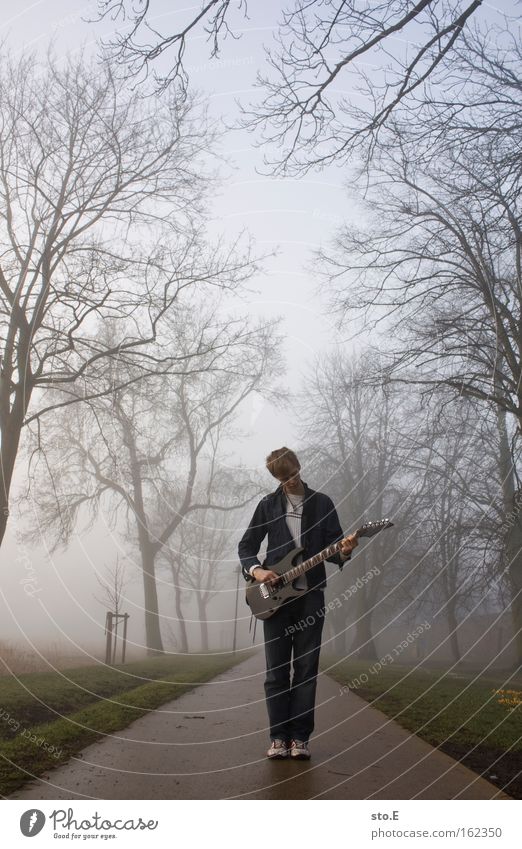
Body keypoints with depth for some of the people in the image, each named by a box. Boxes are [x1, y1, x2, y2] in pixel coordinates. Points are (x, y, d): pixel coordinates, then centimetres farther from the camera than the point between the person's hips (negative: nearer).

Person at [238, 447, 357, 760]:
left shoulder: (322, 503, 7)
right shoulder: (268, 504, 8)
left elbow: (334, 546, 6)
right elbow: (246, 546, 10)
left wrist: (344, 552, -17)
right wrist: (255, 570, -9)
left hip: (310, 596, 0)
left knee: (306, 669, 1)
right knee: (276, 671, 2)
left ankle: (300, 738, 8)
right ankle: (279, 737, 9)